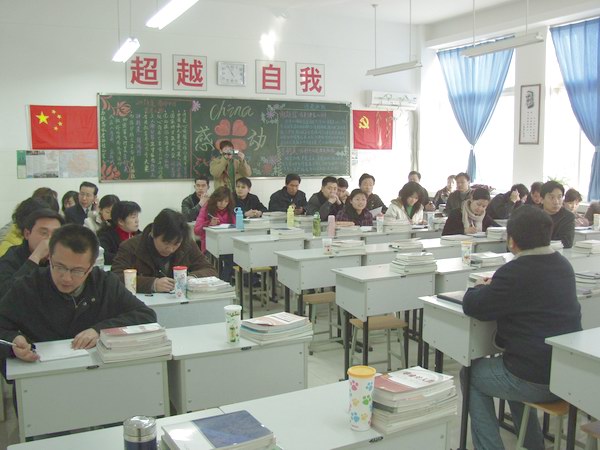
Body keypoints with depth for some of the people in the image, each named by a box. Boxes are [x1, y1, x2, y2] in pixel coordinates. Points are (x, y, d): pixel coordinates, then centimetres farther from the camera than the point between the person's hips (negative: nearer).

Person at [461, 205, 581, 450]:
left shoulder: (515, 273, -22)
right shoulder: (563, 264, 4)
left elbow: (472, 306, -17)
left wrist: (484, 288, 3)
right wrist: (497, 286, 9)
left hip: (536, 382, -8)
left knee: (470, 373, 17)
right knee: (512, 367, 36)